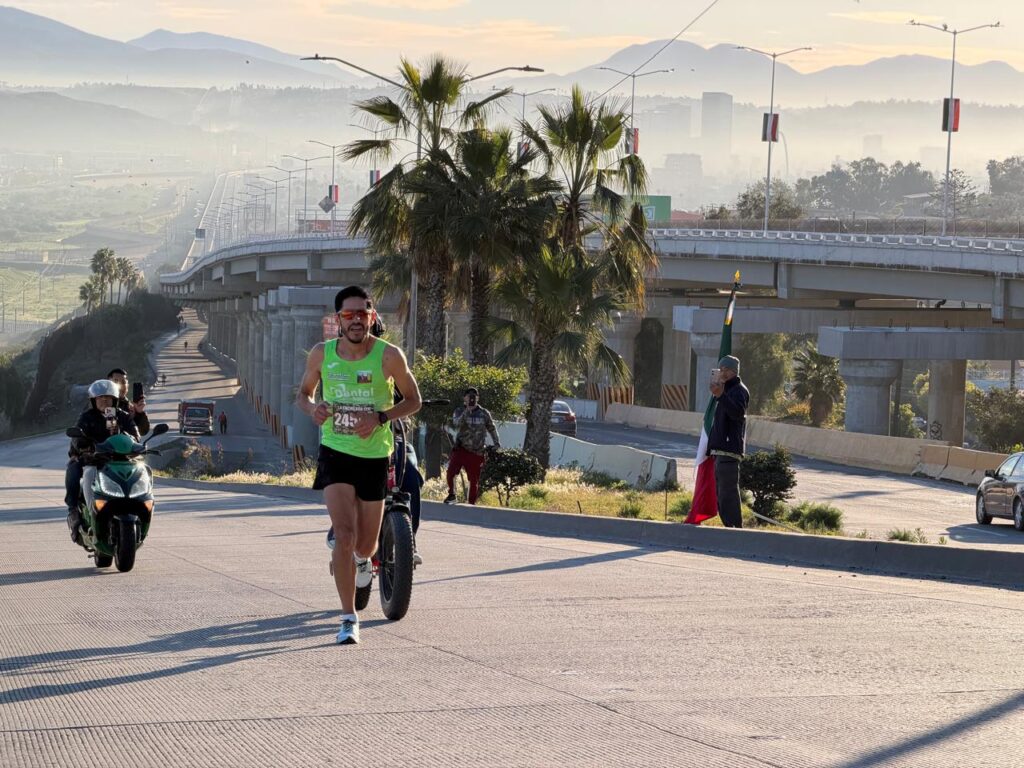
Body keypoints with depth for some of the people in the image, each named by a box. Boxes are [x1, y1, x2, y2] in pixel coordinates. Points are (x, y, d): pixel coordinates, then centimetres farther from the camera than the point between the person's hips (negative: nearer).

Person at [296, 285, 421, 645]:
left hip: (375, 454, 0)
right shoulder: (321, 354, -5)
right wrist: (312, 409, -15)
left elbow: (414, 400, -1)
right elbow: (303, 393, 10)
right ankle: (349, 618, -10)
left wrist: (380, 418, -19)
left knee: (365, 546, 10)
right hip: (335, 453, 0)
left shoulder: (389, 356, -11)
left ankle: (361, 557, 51)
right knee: (344, 534, -18)